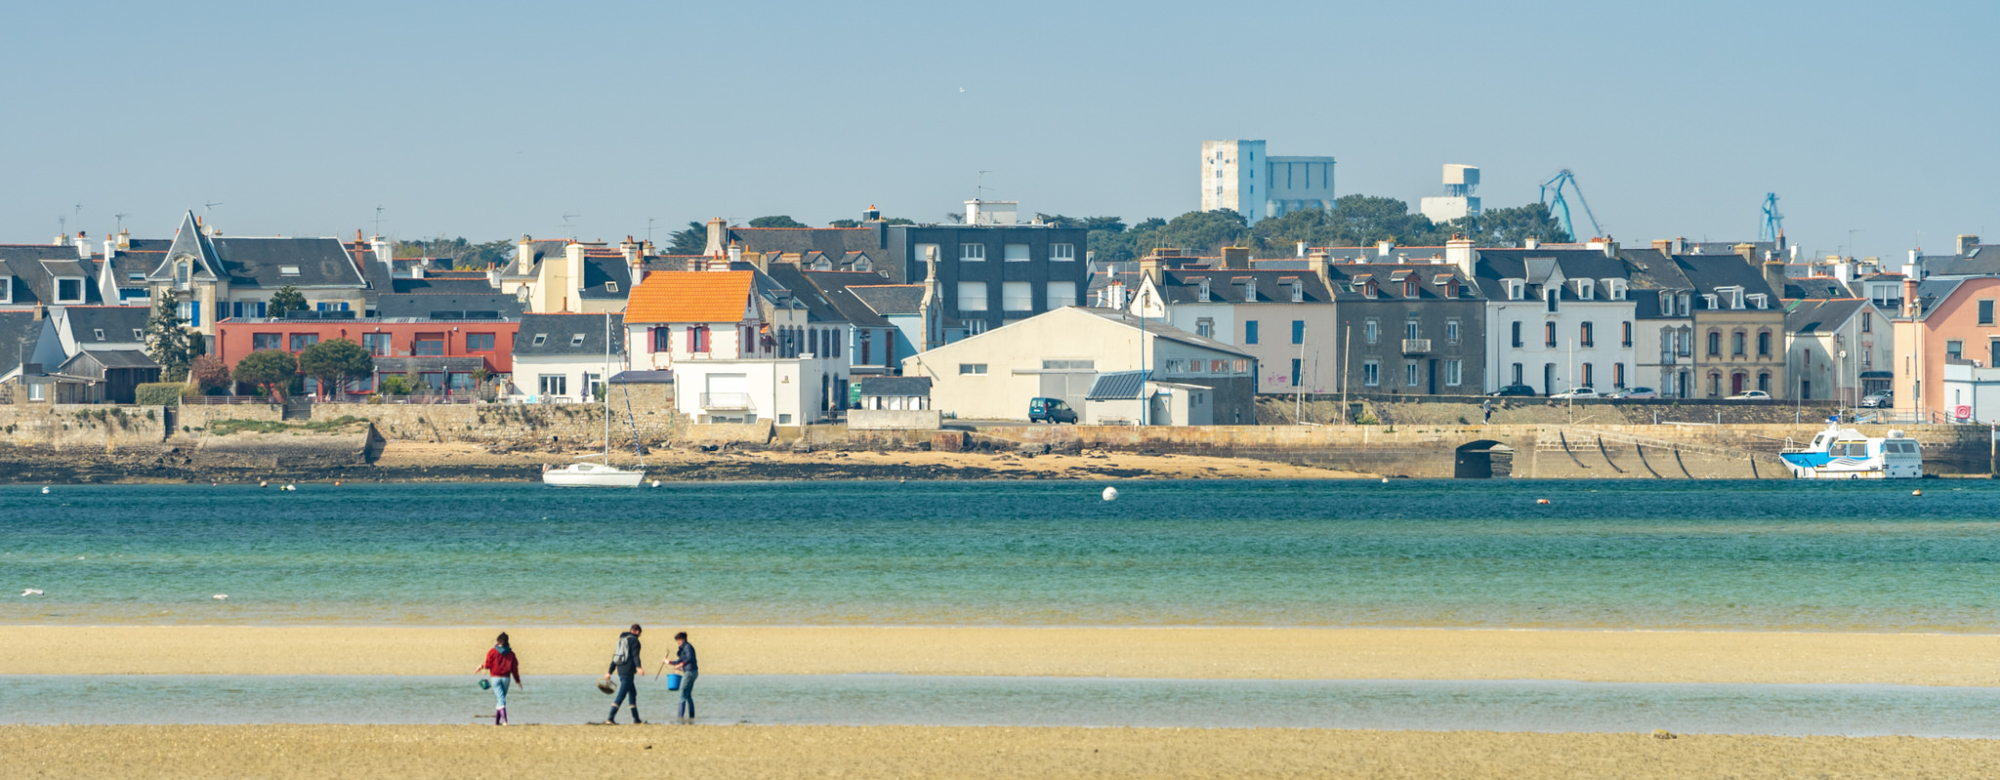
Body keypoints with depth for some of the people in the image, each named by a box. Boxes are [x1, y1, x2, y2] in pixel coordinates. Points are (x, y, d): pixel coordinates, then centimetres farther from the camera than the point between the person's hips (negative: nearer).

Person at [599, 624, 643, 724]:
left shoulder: (621, 640, 20)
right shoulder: (634, 640, -5)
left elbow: (615, 656, 23)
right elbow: (635, 655, -21)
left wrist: (609, 672, 26)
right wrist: (639, 667, -33)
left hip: (620, 671, 9)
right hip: (628, 671, -9)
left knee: (633, 693, 19)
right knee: (622, 695, -11)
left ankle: (636, 719, 22)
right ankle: (610, 718, -18)